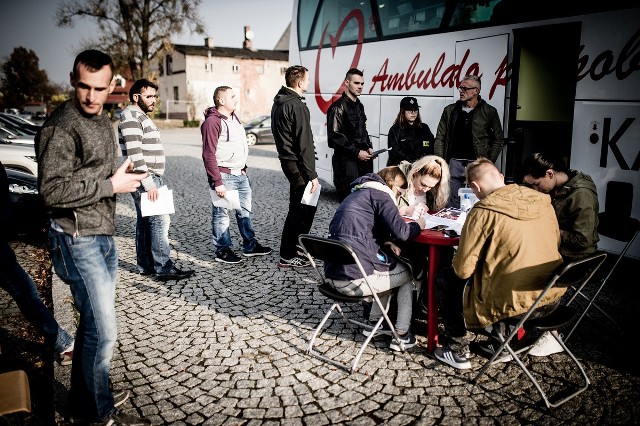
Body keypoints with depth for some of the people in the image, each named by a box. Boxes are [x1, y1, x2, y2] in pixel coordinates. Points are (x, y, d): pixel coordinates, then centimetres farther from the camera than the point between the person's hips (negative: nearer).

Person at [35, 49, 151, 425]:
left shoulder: (103, 120, 13)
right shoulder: (61, 127, -16)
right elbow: (52, 190, -23)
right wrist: (111, 185, -19)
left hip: (104, 236, 9)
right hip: (78, 240, -9)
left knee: (93, 324, 18)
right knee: (103, 331, -4)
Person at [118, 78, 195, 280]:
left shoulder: (141, 116, 21)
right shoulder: (131, 117, -12)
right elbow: (135, 154, -21)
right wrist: (148, 184, -23)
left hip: (152, 178, 11)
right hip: (145, 180, -11)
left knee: (145, 222, 12)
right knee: (160, 220, -12)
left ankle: (145, 265, 19)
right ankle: (163, 268, -10)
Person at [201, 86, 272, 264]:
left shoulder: (234, 118, 16)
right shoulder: (213, 122, -14)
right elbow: (209, 154, -18)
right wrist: (217, 182, -21)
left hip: (241, 174, 9)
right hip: (224, 176, -9)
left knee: (245, 211, 15)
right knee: (221, 214, 1)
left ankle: (250, 245, 26)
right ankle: (222, 251, 11)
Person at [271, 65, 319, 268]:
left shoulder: (278, 102, 14)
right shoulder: (297, 106, -16)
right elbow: (304, 143, -19)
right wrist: (312, 175, -17)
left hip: (286, 160, 10)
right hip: (297, 163, -10)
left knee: (308, 205, 19)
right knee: (299, 209, -3)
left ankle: (298, 247, 28)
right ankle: (287, 256, 4)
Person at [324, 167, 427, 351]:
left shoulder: (356, 194, 22)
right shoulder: (379, 194, -5)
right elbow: (400, 231, -16)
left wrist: (385, 242, 15)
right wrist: (417, 225, 5)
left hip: (333, 273, 9)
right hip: (354, 279, -9)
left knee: (390, 264, 32)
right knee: (407, 273, 18)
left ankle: (374, 322, 31)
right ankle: (401, 336, 19)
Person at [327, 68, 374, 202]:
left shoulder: (359, 105, 18)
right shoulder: (338, 107, -9)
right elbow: (334, 137, -15)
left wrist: (369, 148, 9)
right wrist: (356, 152, -15)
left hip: (363, 160, 8)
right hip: (346, 162, -8)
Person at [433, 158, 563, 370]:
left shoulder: (483, 212, -18)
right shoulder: (542, 200, 0)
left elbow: (463, 269, -16)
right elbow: (556, 243, 16)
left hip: (514, 300, -7)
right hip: (551, 294, 7)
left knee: (444, 278, 12)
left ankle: (458, 350, 19)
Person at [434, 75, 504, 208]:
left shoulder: (489, 112, 3)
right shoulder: (450, 110, 10)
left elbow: (499, 139, 7)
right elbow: (440, 139, 9)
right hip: (454, 163, 2)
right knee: (452, 201, 4)